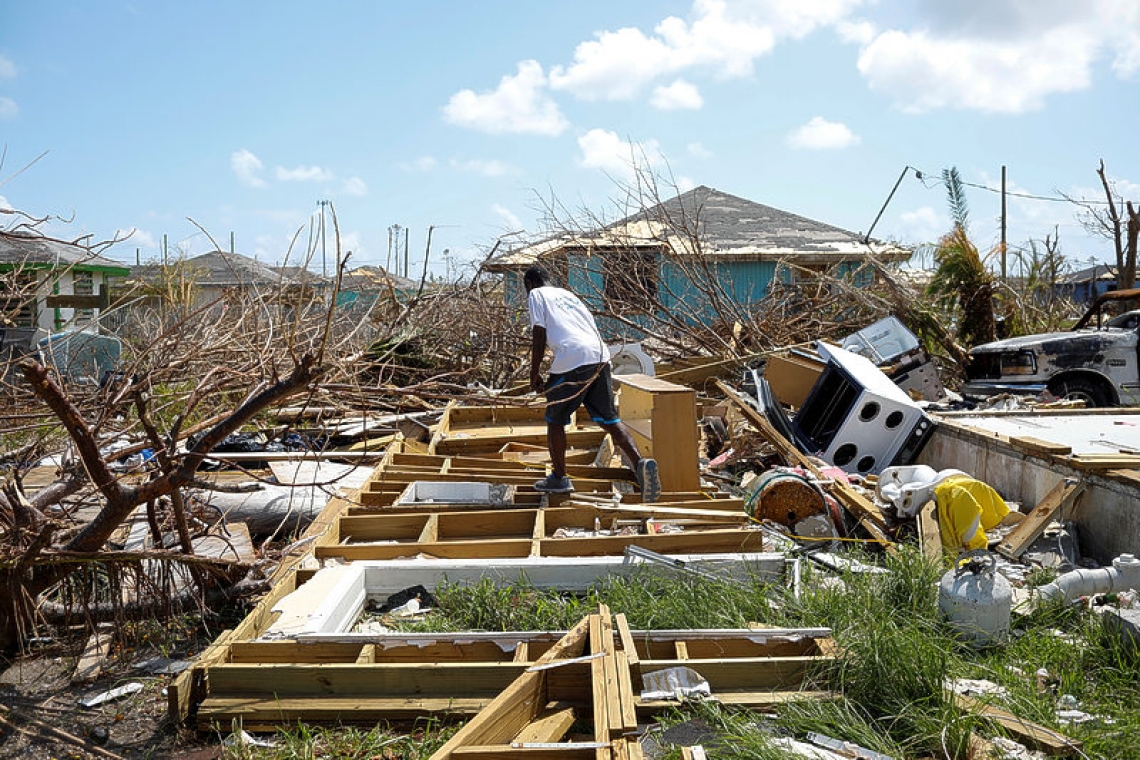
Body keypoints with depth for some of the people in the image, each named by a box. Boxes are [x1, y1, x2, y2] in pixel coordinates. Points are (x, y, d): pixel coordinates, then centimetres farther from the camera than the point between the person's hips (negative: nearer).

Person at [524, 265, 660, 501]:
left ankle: (559, 477, 21)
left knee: (555, 419, 13)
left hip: (571, 360, -6)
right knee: (609, 418, 7)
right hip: (600, 356, 6)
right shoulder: (567, 294, 32)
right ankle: (640, 463, -13)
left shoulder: (536, 295, 13)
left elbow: (539, 335, 1)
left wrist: (534, 373, 7)